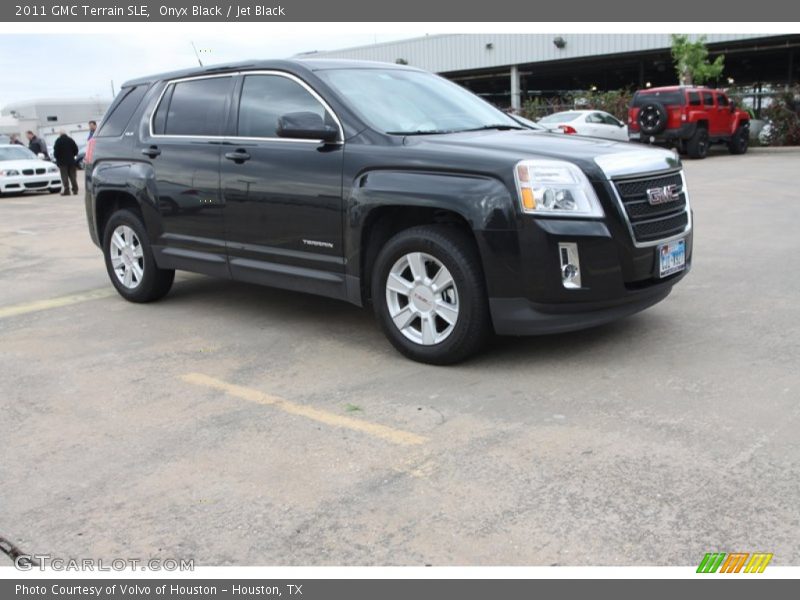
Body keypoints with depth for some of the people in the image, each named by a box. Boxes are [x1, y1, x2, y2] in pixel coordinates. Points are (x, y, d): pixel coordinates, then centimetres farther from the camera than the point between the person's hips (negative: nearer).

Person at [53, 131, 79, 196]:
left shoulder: (58, 141, -6)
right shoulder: (71, 140, 7)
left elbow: (56, 151, -10)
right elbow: (76, 150, 7)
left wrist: (57, 158, 7)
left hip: (62, 161, -4)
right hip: (71, 161, 4)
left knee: (64, 177, -4)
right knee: (72, 176, 9)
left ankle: (66, 190, -10)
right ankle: (75, 189, 7)